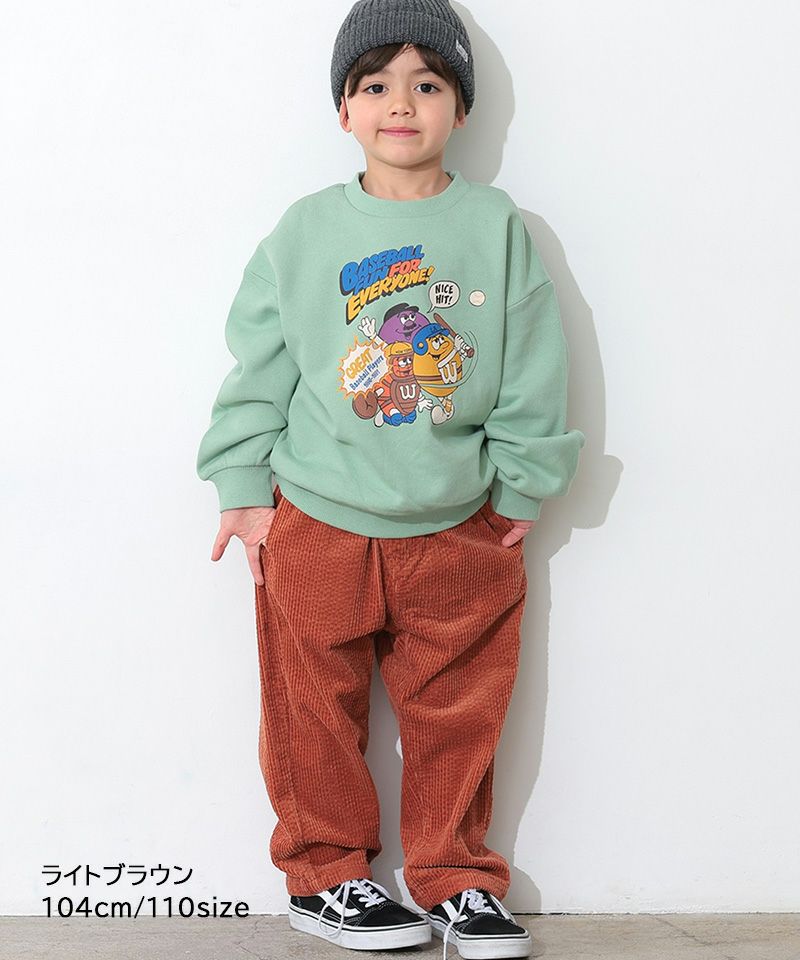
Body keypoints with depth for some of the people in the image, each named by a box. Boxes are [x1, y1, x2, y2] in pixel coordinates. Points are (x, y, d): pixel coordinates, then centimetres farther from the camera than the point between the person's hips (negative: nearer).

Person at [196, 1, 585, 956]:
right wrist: (245, 487, 0)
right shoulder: (305, 232, -1)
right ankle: (324, 870, 25)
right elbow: (258, 367, 2)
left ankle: (457, 877, 25)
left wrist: (521, 484, 3)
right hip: (315, 524, 0)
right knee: (316, 711, 8)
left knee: (456, 713, 9)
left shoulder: (497, 228, -1)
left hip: (459, 529, 1)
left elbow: (534, 371, 3)